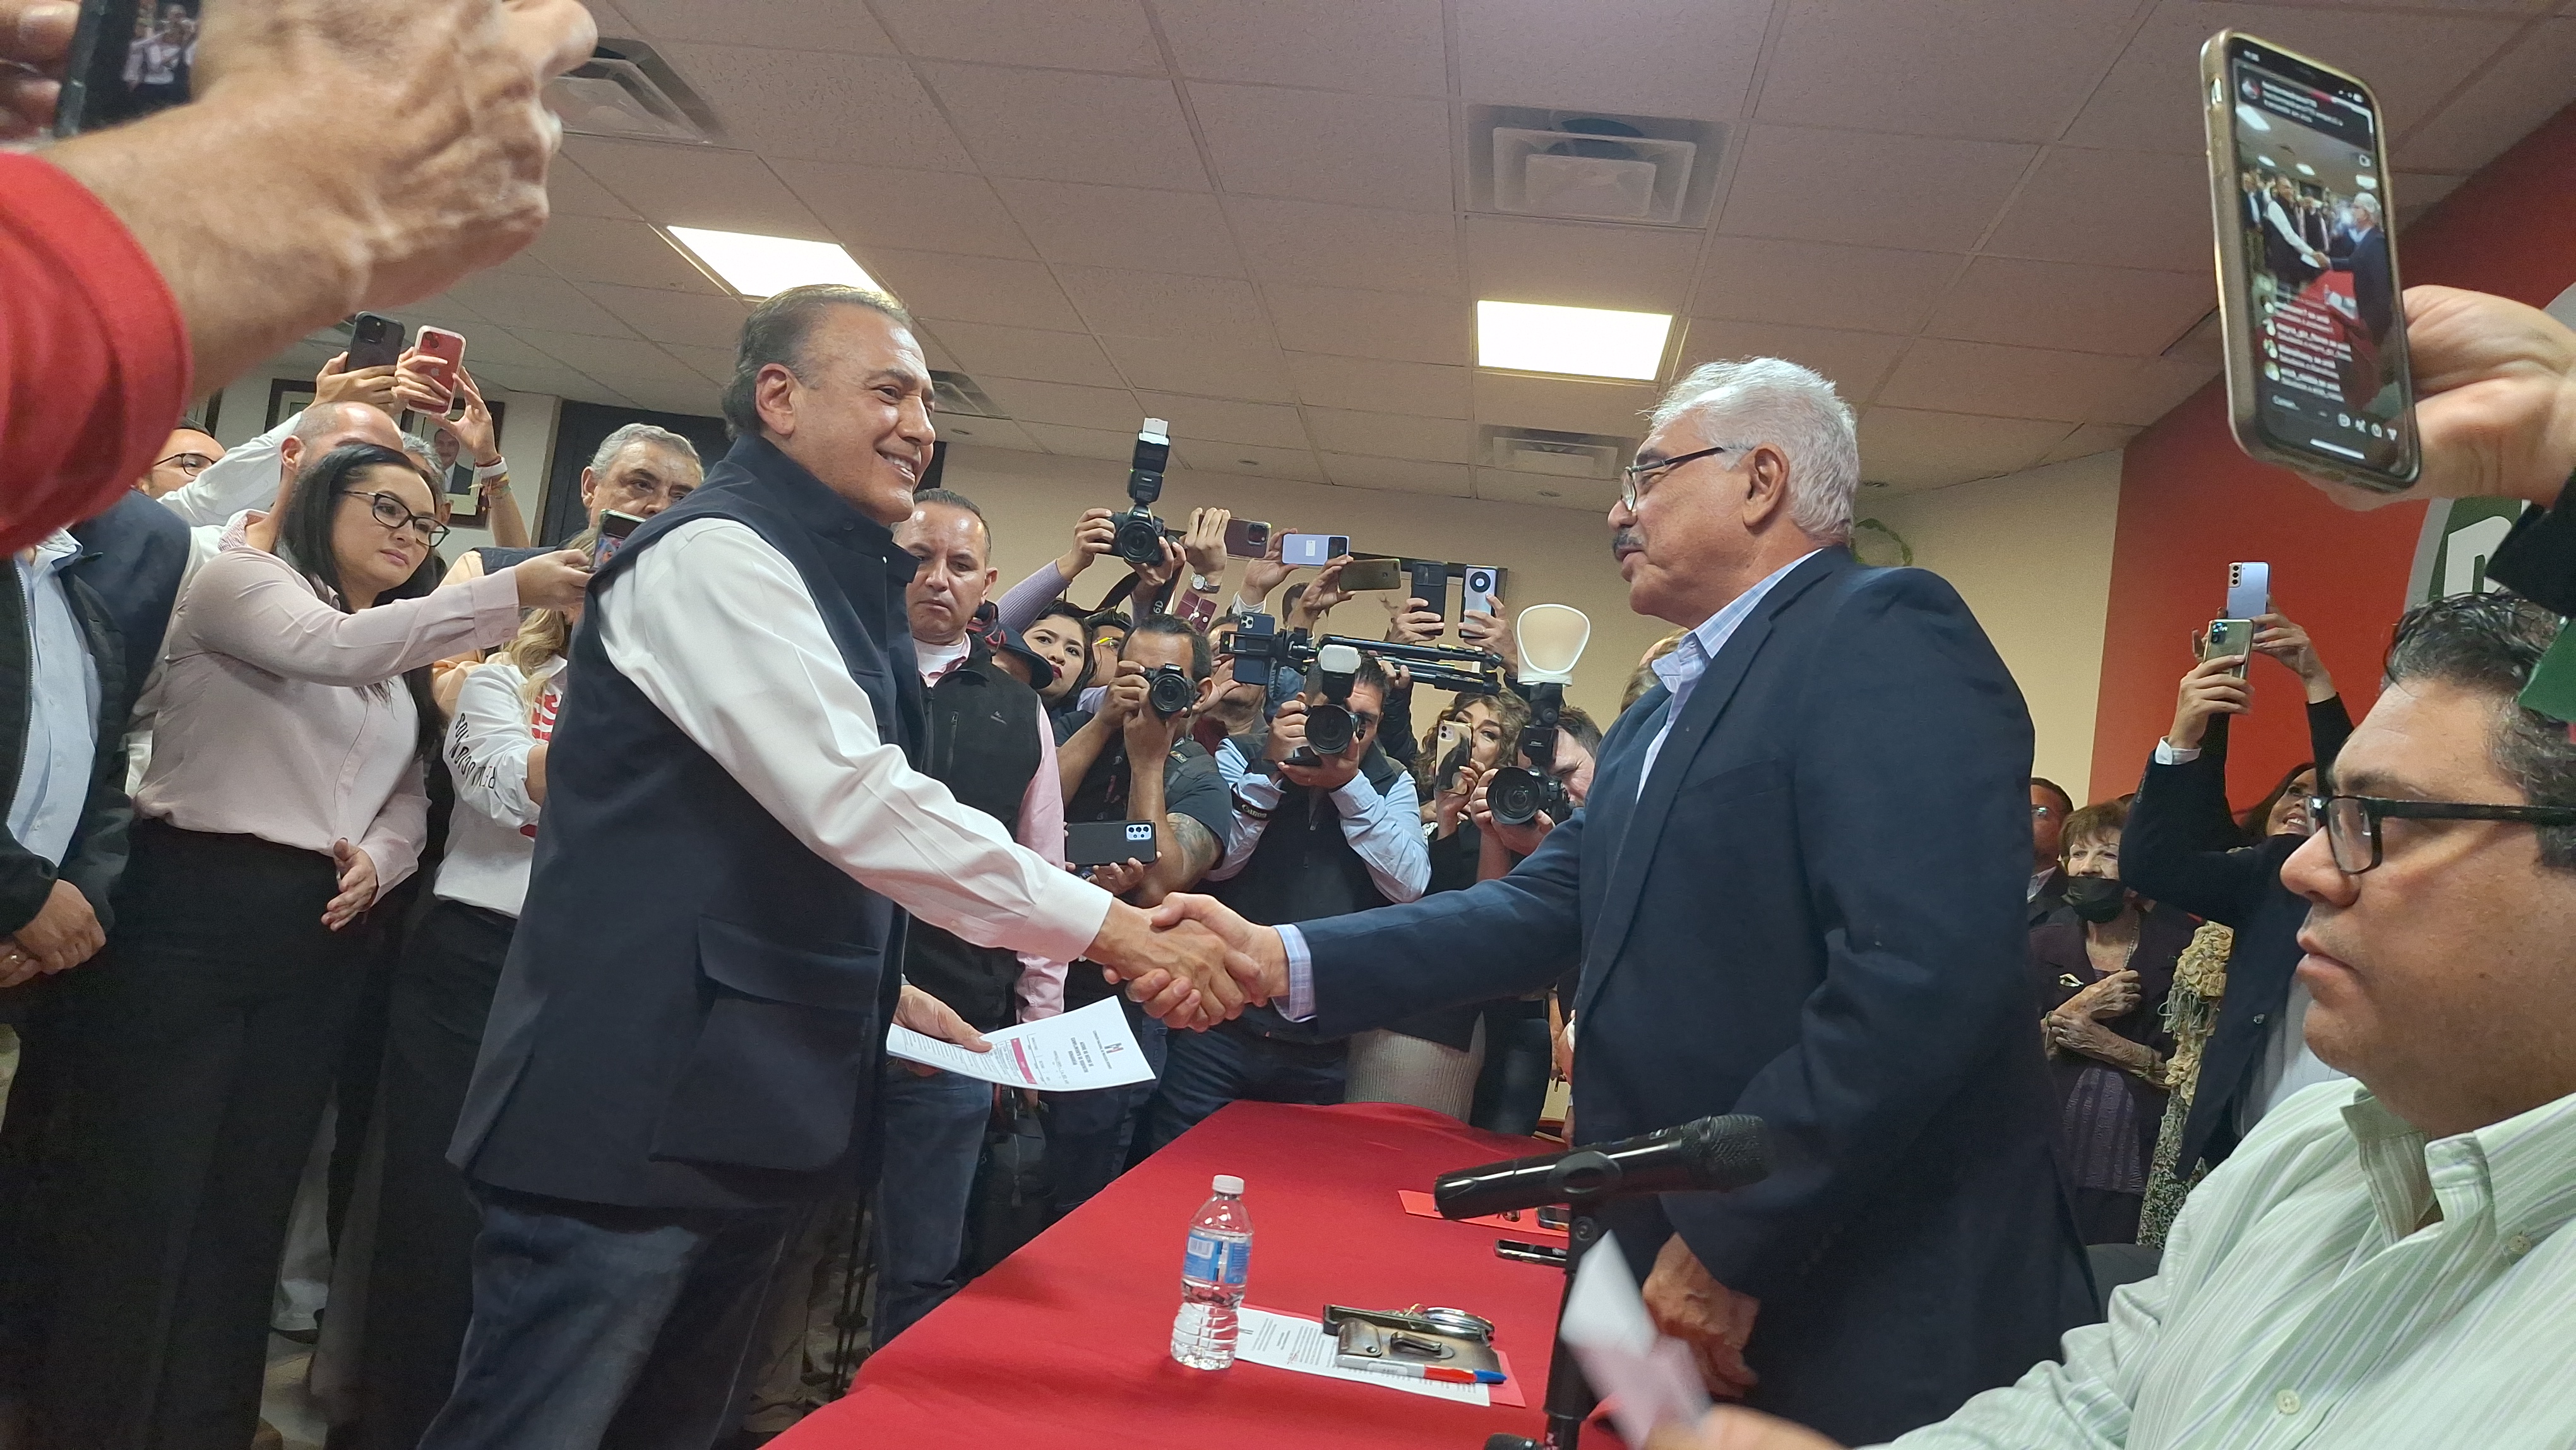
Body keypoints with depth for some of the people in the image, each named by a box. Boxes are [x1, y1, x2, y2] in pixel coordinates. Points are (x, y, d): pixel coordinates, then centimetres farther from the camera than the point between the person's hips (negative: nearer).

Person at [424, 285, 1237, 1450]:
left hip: (742, 1117, 10)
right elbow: (855, 802, -23)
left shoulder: (818, 575, 17)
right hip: (634, 1109, -9)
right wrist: (1119, 933, -22)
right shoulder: (715, 554, -13)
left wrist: (881, 991, 15)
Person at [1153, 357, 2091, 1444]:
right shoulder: (1665, 715, 15)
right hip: (1688, 1274, 8)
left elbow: (1924, 973, -26)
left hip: (1866, 1318, -8)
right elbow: (1549, 906, 5)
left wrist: (1732, 1241, -21)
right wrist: (1286, 959, -5)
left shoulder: (1884, 636, -15)